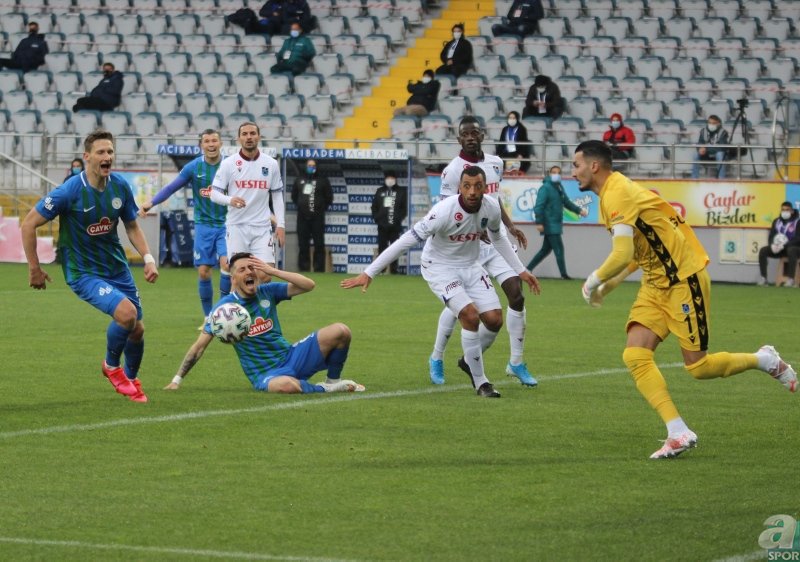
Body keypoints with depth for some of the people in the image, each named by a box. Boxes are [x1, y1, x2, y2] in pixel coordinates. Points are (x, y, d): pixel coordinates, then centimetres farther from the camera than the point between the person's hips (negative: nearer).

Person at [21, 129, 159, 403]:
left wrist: (148, 258, -4)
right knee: (126, 312, -26)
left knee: (137, 329, 8)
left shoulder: (120, 186, -4)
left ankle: (131, 379, 38)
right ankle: (111, 365, 2)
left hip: (117, 268, 6)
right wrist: (34, 269, -8)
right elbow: (29, 224, -12)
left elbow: (132, 226, 11)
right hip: (83, 273, -6)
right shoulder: (69, 191, -20)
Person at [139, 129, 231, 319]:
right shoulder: (193, 167, -2)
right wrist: (151, 202, -14)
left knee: (226, 263, -19)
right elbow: (171, 187, 0)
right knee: (203, 271, -2)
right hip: (203, 225, 1)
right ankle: (208, 317, 13)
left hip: (225, 224, -1)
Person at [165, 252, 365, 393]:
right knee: (286, 385, -44)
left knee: (340, 331, -15)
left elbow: (308, 285, -4)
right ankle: (323, 389, -12)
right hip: (266, 375, -4)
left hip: (290, 357, 4)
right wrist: (177, 380, -5)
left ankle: (333, 381, 8)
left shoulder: (268, 292, 3)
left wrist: (272, 271, -12)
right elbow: (200, 346, -3)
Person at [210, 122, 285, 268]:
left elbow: (277, 196, 11)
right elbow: (214, 193, -2)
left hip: (262, 227, 2)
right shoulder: (228, 163, -1)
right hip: (236, 227, -1)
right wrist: (230, 200, -23)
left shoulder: (271, 164, 6)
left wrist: (280, 225, 4)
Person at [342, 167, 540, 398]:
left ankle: (469, 361, 27)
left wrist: (520, 270, 17)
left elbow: (498, 238, 12)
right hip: (440, 269, -6)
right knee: (471, 316, -22)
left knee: (494, 320, -3)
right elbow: (407, 240, -30)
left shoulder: (492, 208, -13)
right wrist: (368, 274, -31)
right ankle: (480, 382, -6)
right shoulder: (444, 211, -31)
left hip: (470, 267, 6)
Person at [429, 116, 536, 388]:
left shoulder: (495, 163, 9)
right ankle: (436, 359, 20)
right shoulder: (454, 170, -12)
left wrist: (510, 226, 16)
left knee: (516, 292, -5)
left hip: (495, 240, 6)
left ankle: (516, 363, 4)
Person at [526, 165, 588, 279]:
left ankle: (528, 269, 20)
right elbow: (539, 206, -17)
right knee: (559, 249, -8)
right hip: (550, 225, -9)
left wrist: (579, 210, 16)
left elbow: (566, 202, 26)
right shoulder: (545, 188, -11)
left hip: (556, 224, 9)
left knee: (546, 250, 13)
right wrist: (539, 222, -22)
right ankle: (564, 274, -3)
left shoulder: (560, 188, 15)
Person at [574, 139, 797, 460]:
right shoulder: (614, 193, 12)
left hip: (684, 280, -9)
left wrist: (594, 281, -11)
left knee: (698, 367, -3)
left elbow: (622, 254, -28)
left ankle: (765, 361, 22)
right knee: (635, 356, -9)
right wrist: (610, 284, 14)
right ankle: (678, 433, -12)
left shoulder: (617, 194, -20)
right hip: (656, 285, 9)